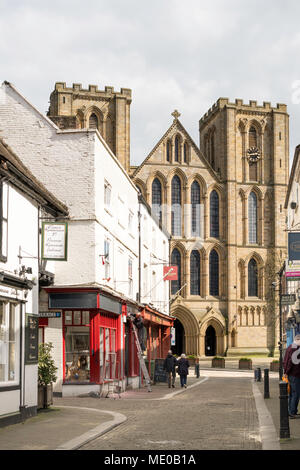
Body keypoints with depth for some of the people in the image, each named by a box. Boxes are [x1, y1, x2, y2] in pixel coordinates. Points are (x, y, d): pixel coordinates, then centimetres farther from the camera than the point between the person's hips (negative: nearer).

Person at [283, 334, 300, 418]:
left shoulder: (289, 347, 14)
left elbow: (285, 361, 15)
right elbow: (292, 361, -22)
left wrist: (286, 372, 14)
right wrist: (287, 372, -13)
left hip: (290, 374, 10)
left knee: (292, 394, 16)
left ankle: (291, 412, 22)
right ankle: (292, 412, -2)